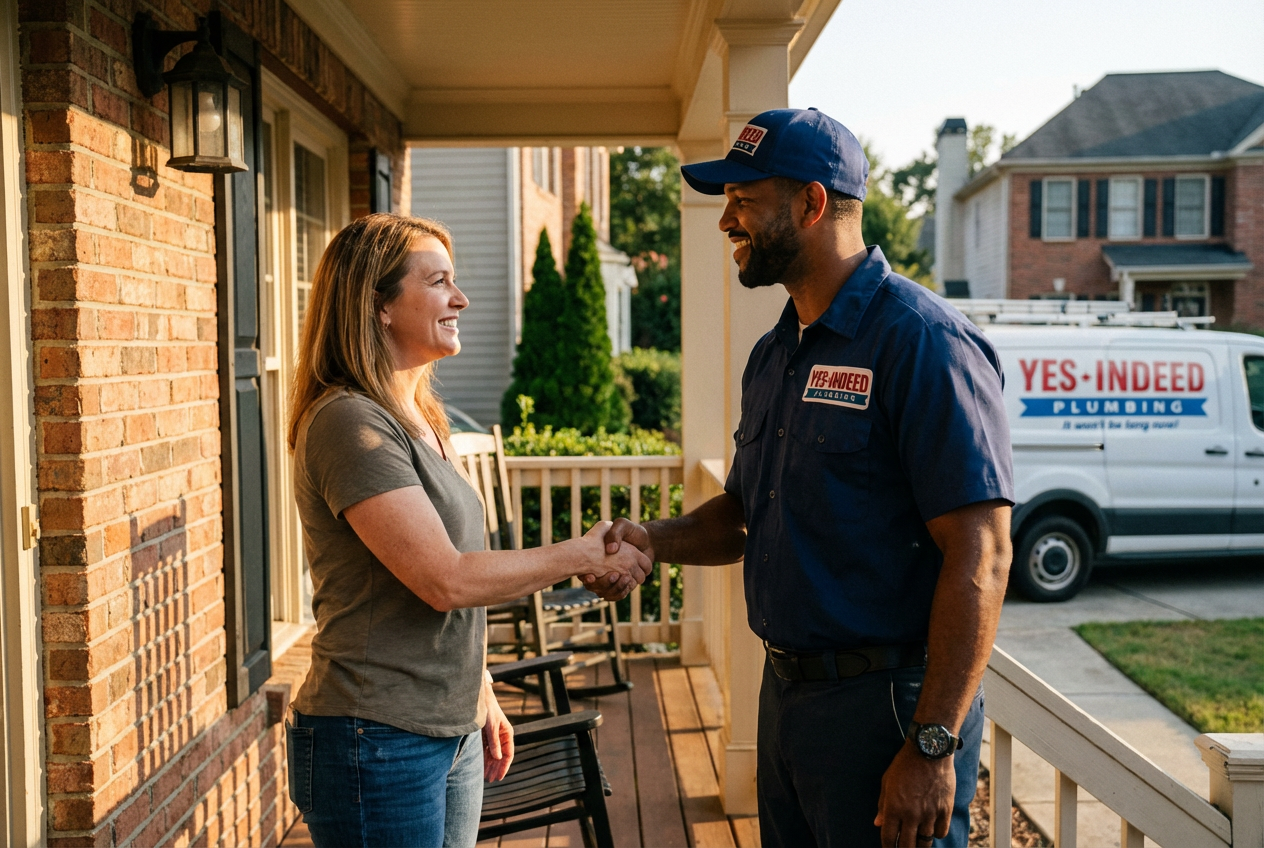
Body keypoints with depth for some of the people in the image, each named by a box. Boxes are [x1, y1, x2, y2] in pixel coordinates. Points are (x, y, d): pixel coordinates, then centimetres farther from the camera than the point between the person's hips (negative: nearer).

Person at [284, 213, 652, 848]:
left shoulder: (419, 419, 11)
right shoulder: (349, 422, -18)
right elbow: (445, 579, -23)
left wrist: (482, 699, 18)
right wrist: (583, 557, -14)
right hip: (376, 742, -8)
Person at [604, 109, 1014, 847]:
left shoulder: (920, 340, -17)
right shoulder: (775, 355, 10)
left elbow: (981, 556, -21)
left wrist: (933, 747, -23)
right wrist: (657, 541, -1)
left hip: (887, 703, -8)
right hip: (786, 693, 8)